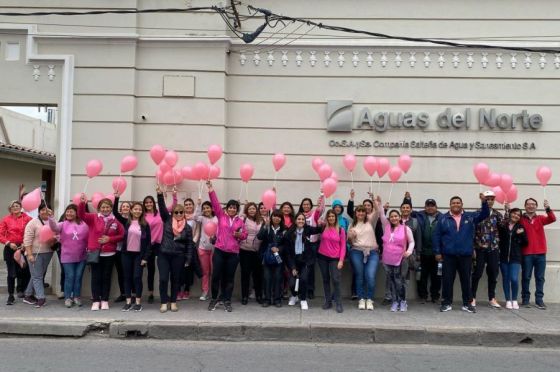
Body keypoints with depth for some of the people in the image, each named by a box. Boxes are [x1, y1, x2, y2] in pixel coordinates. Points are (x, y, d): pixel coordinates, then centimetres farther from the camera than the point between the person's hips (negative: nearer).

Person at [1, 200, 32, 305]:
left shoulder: (27, 219, -1)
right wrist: (9, 243, -10)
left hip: (24, 248, -1)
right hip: (10, 249, 1)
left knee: (25, 271, 2)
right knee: (12, 273, 6)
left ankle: (21, 290, 27)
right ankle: (11, 296, 16)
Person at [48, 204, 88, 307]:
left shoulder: (84, 224, 1)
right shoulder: (63, 224, 0)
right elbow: (54, 227, -20)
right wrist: (50, 217, -35)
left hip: (81, 257, 1)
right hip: (68, 257, -1)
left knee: (78, 277, 9)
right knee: (69, 277, 1)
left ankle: (77, 297, 21)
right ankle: (68, 298, 13)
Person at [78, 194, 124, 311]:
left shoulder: (115, 221, 1)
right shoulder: (93, 218, -1)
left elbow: (121, 235, 4)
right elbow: (81, 215, -15)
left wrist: (110, 239, -11)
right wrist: (82, 203, -33)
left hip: (109, 254, 1)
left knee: (106, 277, 8)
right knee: (96, 277, 4)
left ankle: (105, 301, 17)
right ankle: (96, 301, 11)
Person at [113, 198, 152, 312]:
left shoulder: (145, 225, -1)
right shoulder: (126, 222, 3)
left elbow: (149, 242, -2)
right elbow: (115, 212, -9)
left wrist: (145, 257, -8)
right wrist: (116, 198, -21)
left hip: (139, 255, -2)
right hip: (126, 254, 2)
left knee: (137, 277, -2)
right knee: (127, 277, 6)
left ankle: (138, 302, 8)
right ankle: (128, 302, 14)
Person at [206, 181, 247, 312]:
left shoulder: (240, 221, 7)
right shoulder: (221, 215, 4)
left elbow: (245, 235, 13)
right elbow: (215, 204, -8)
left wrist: (240, 235, -10)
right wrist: (211, 191, -20)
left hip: (233, 253, 1)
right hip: (219, 251, -1)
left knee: (229, 277, 6)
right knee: (216, 275, 2)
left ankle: (227, 301, 16)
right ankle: (214, 299, 18)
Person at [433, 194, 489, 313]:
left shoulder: (470, 217, 7)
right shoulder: (444, 218, 2)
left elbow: (485, 214, 0)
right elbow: (437, 236, 2)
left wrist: (484, 202, -18)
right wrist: (437, 252, -3)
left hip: (466, 255, 1)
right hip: (448, 255, -1)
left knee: (466, 280, 9)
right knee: (447, 280, 4)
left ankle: (467, 304, 19)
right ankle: (447, 303, 14)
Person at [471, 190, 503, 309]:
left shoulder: (497, 214, 9)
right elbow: (472, 232, -3)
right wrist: (473, 248, -7)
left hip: (493, 249, 3)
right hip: (480, 249, -3)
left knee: (493, 274, 7)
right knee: (477, 274, 0)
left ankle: (492, 298, 19)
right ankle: (473, 298, 11)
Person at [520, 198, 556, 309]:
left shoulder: (540, 219, 8)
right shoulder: (521, 219, 0)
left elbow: (552, 219, -11)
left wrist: (548, 208, -26)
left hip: (540, 253, 3)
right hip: (526, 253, -2)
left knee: (540, 278, 6)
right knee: (526, 277, 4)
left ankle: (539, 300, 12)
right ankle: (525, 299, 12)